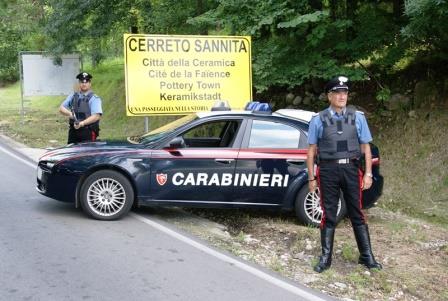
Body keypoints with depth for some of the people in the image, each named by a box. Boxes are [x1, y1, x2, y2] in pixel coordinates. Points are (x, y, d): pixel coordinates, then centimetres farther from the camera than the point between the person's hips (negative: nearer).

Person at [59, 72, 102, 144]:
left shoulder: (94, 99, -2)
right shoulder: (72, 96, 14)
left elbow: (96, 116, -13)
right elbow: (61, 108, 11)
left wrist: (82, 123, -24)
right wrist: (69, 113, -11)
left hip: (88, 133, -5)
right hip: (73, 131, 5)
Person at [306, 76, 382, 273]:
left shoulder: (357, 117, 3)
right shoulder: (318, 120, -1)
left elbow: (366, 147, 5)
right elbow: (312, 150, 2)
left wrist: (368, 173, 0)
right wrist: (311, 177, 0)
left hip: (351, 169, 1)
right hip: (328, 170, -1)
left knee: (357, 214, 8)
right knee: (329, 216, 7)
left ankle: (367, 256, 18)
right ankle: (326, 257, 16)